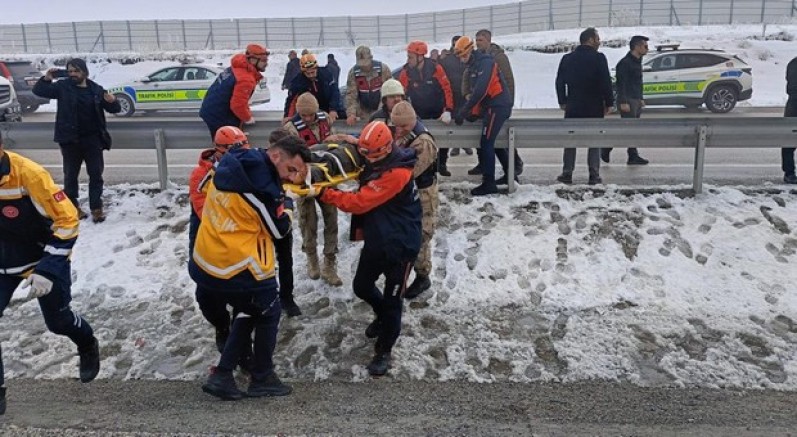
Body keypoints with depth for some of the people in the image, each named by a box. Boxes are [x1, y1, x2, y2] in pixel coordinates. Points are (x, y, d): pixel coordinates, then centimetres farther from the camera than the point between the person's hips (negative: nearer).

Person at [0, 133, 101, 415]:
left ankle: (88, 346, 47)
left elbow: (68, 220, -25)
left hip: (45, 259, -4)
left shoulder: (28, 175, -31)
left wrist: (48, 269, -28)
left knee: (57, 320, 14)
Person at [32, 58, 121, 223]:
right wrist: (46, 79, -13)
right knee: (70, 175, 9)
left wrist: (112, 101, -18)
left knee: (96, 174, 2)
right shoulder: (63, 87, 0)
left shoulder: (96, 89, 2)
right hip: (70, 140, 0)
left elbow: (114, 109, 5)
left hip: (92, 139, 1)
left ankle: (96, 208, 8)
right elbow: (38, 91, 4)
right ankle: (73, 207, 22)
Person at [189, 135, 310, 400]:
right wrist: (285, 199, 4)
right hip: (236, 265, -8)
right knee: (269, 313, 15)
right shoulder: (261, 184, -22)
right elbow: (279, 229, -11)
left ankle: (222, 376, 24)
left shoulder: (233, 165, 4)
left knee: (247, 312, 25)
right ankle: (262, 379, 26)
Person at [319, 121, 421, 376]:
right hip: (376, 239, 9)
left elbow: (361, 201, -27)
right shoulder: (374, 164, 3)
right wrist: (360, 227, 6)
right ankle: (383, 316, 47)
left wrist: (326, 194, -21)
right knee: (361, 286, 19)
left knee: (391, 300, 2)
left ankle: (384, 351, 17)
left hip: (400, 244, -8)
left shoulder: (397, 173, -26)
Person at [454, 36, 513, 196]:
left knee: (485, 143, -12)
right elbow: (473, 90, 17)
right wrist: (474, 111, 7)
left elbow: (480, 90, -25)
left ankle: (489, 183, -10)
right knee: (493, 141, 17)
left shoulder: (485, 62, -15)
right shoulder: (473, 66, 16)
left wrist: (464, 110, -23)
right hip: (493, 106, 10)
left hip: (498, 106, -10)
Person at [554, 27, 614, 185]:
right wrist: (609, 102, -3)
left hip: (573, 107, 3)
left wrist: (562, 101, 16)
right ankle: (594, 175, 2)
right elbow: (606, 82, -11)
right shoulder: (598, 58, -8)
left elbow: (560, 82, 8)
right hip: (594, 107, -3)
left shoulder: (567, 58, 6)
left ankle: (567, 173, 8)